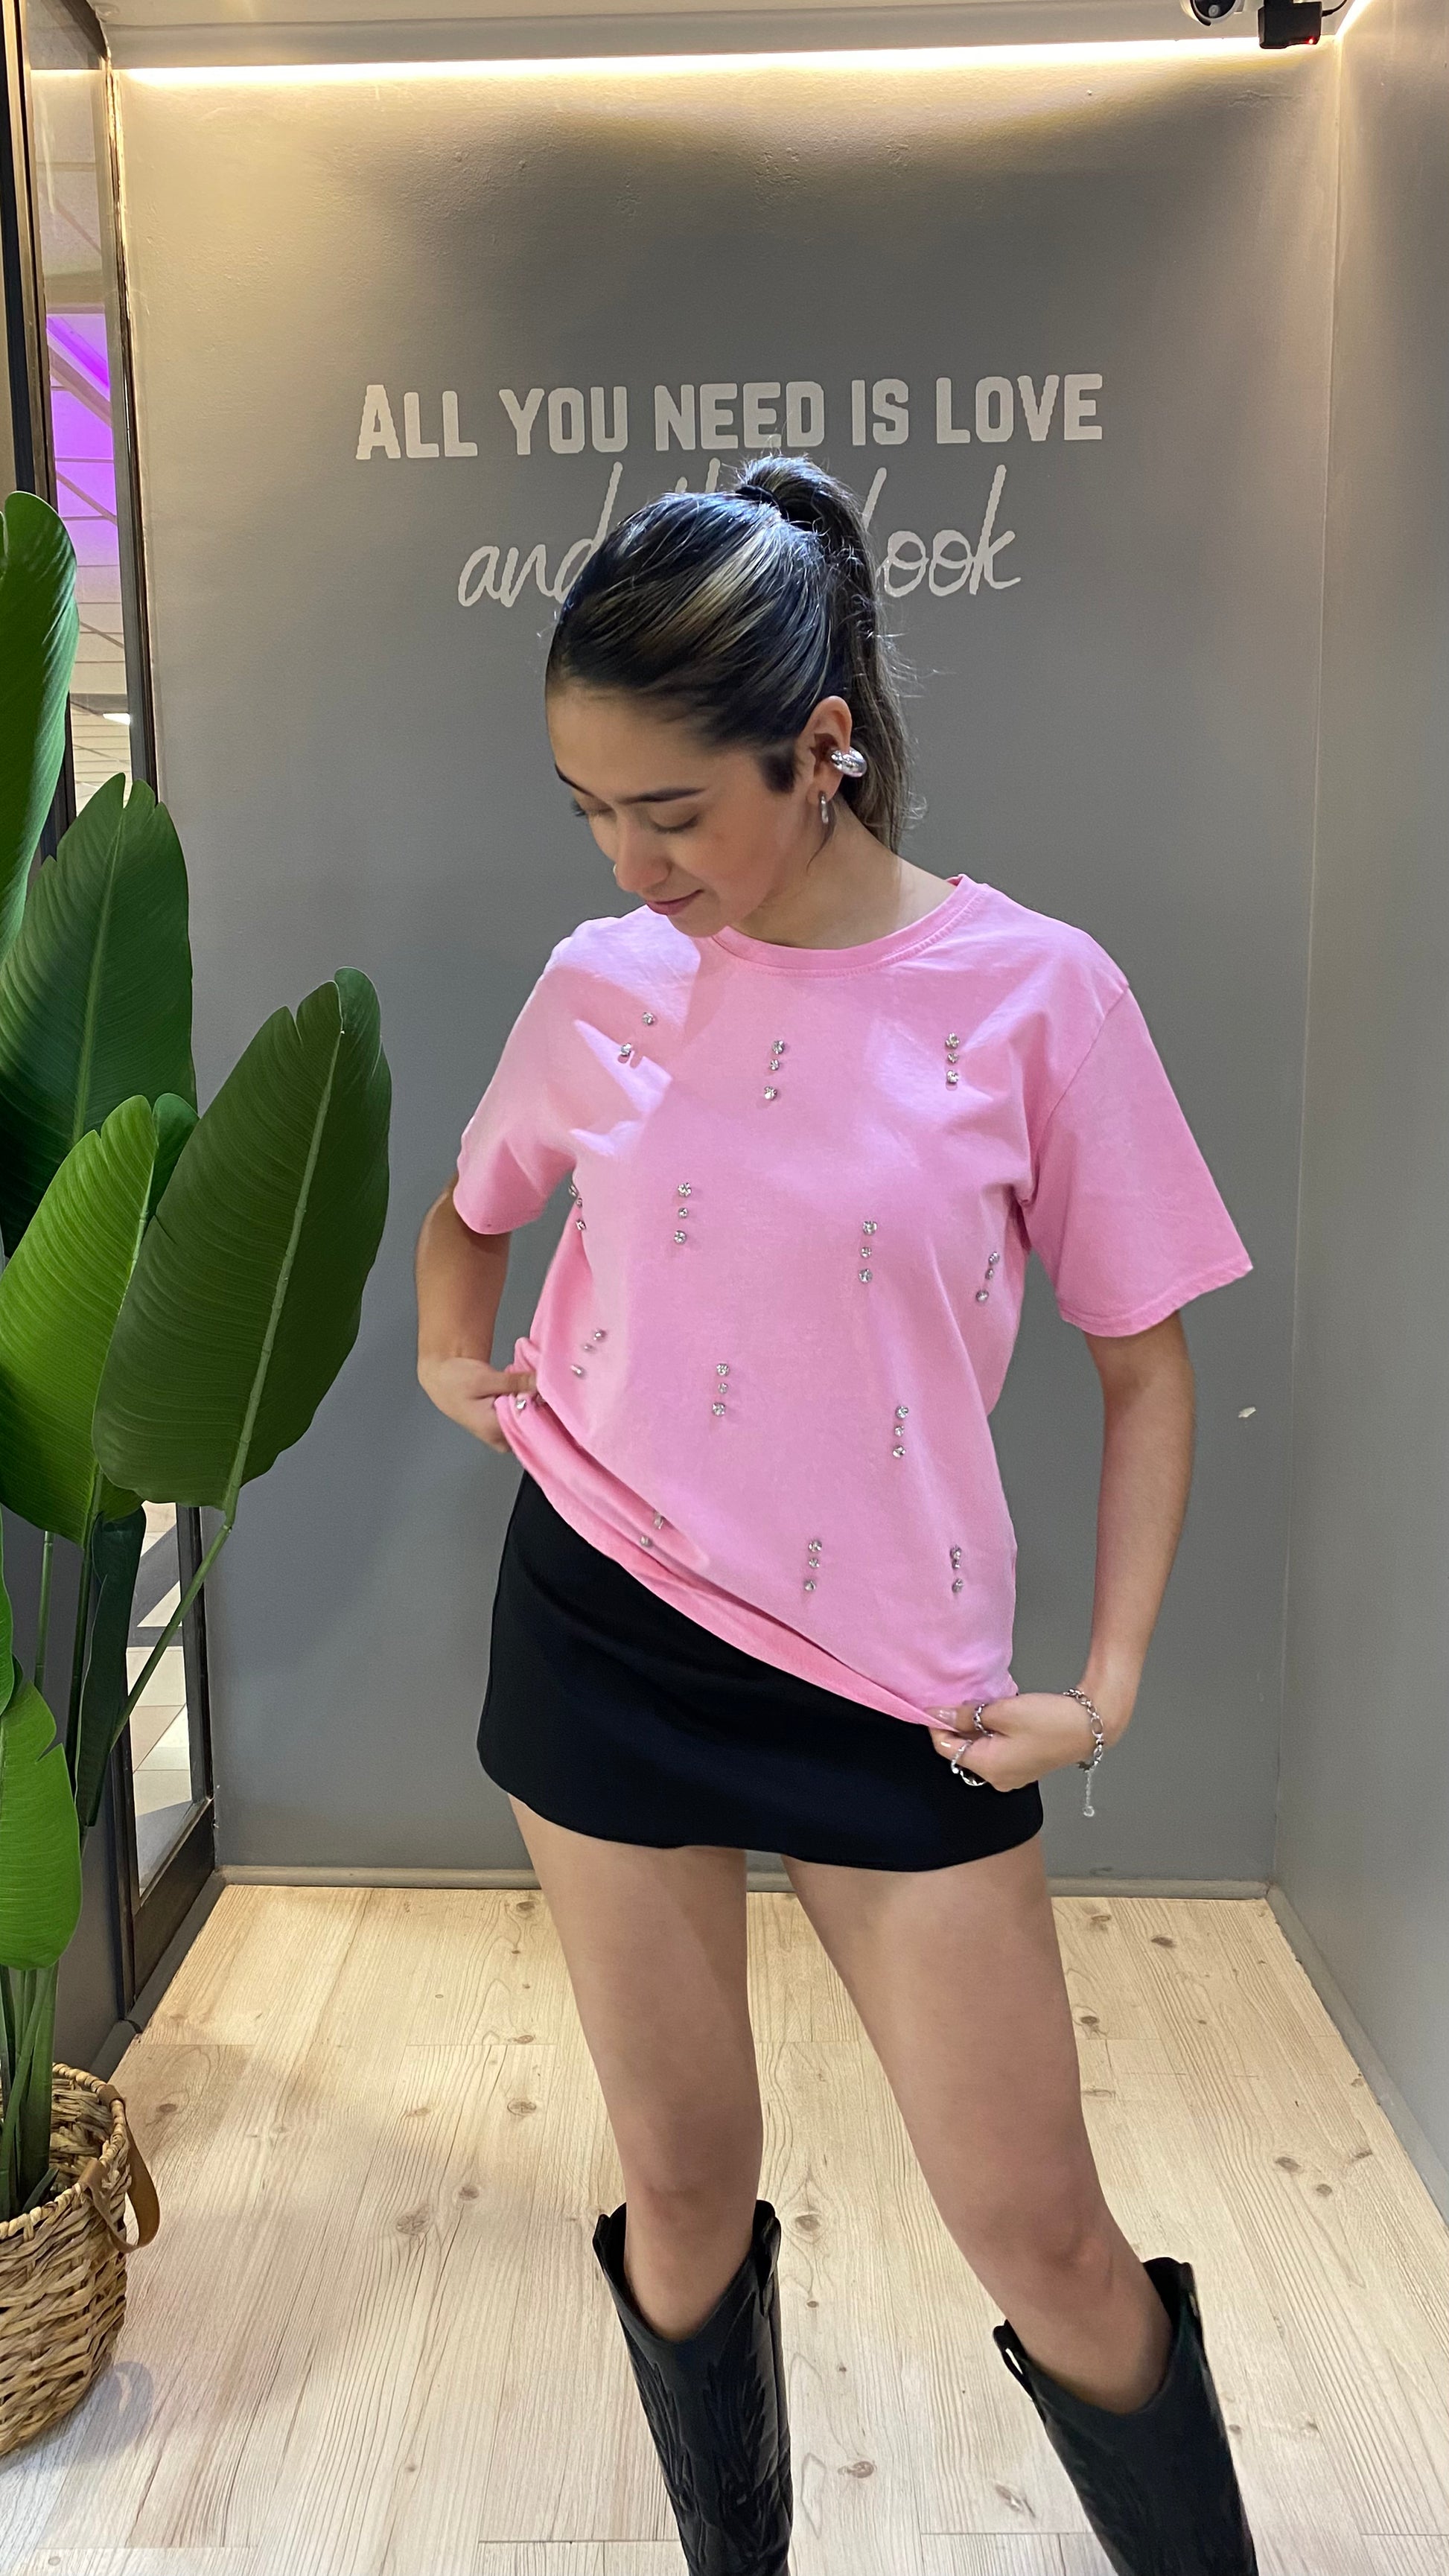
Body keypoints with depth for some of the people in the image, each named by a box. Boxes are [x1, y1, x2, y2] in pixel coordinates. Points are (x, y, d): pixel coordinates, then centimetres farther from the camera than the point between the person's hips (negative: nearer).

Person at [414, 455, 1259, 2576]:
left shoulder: (1035, 992, -9)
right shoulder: (600, 986, 0)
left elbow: (1145, 1362, 0)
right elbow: (470, 1210, 20)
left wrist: (1106, 1680, -4)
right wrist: (454, 1360, 2)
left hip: (897, 1682, -2)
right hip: (605, 1632, 3)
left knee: (1043, 2238, 8)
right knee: (683, 2186, 18)